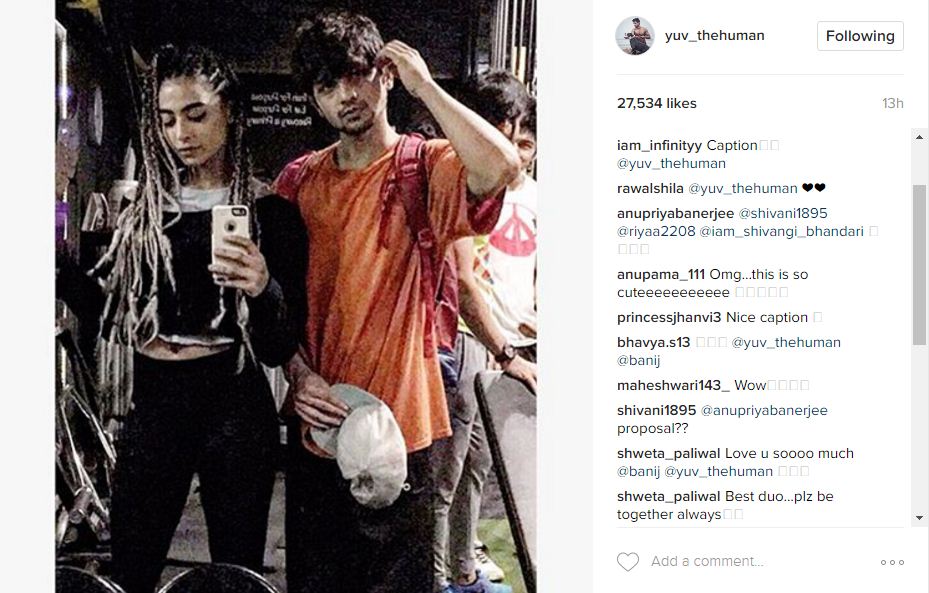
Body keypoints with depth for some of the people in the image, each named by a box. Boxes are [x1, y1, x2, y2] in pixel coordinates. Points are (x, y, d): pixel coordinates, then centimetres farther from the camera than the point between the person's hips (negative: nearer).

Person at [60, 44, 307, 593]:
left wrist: (262, 288, -25)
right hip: (153, 403, 3)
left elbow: (281, 348, -7)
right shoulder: (142, 209, 10)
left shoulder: (268, 212, -2)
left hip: (234, 405, -3)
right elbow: (106, 303, 16)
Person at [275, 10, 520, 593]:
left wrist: (423, 84, -18)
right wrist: (300, 374, -7)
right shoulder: (298, 181, 8)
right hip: (316, 425, 5)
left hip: (398, 429, -4)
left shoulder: (426, 167, -6)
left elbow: (501, 166, -30)